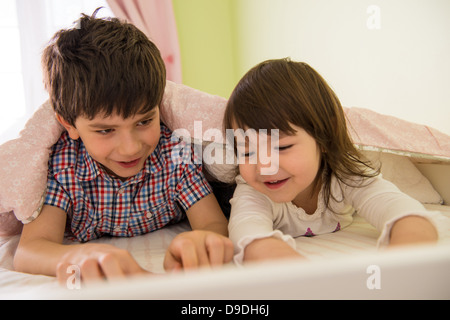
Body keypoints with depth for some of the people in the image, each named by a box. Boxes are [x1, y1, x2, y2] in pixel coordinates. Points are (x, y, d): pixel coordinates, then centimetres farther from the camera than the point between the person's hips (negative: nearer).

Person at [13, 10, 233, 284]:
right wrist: (77, 257, -52)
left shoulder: (176, 152, -17)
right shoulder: (60, 162, -19)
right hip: (91, 287, 0)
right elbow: (27, 252, -28)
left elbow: (216, 224, -21)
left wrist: (203, 240, -47)